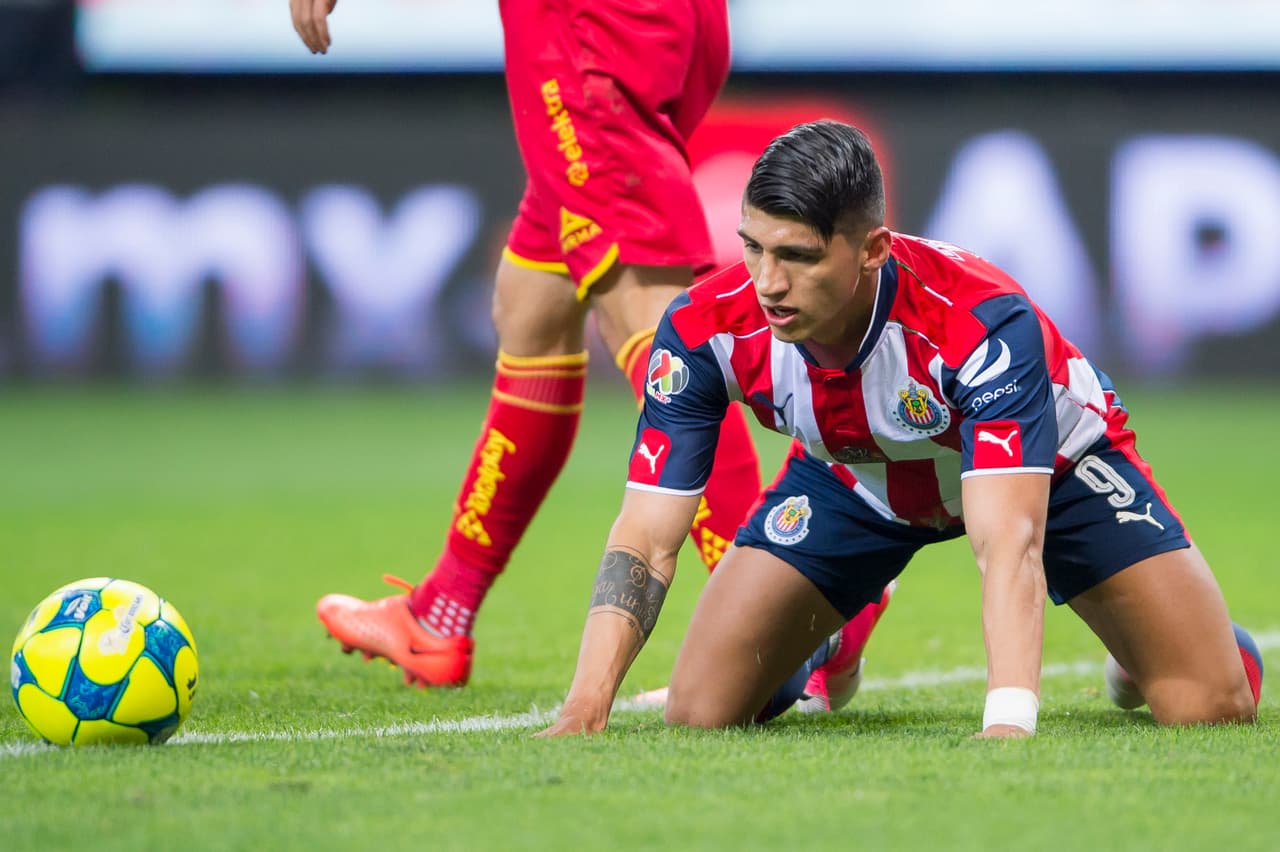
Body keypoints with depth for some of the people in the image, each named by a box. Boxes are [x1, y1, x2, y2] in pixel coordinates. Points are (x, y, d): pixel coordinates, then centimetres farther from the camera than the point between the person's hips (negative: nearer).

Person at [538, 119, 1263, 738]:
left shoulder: (984, 322, -43)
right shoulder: (708, 330, -32)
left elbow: (1008, 544, -52)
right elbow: (647, 540, -30)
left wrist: (1008, 725, -66)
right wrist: (586, 706, -45)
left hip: (1047, 465, -2)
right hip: (851, 479, 3)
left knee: (1216, 708, -14)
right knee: (700, 715, -9)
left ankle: (1137, 651, 25)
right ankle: (829, 645, 27)